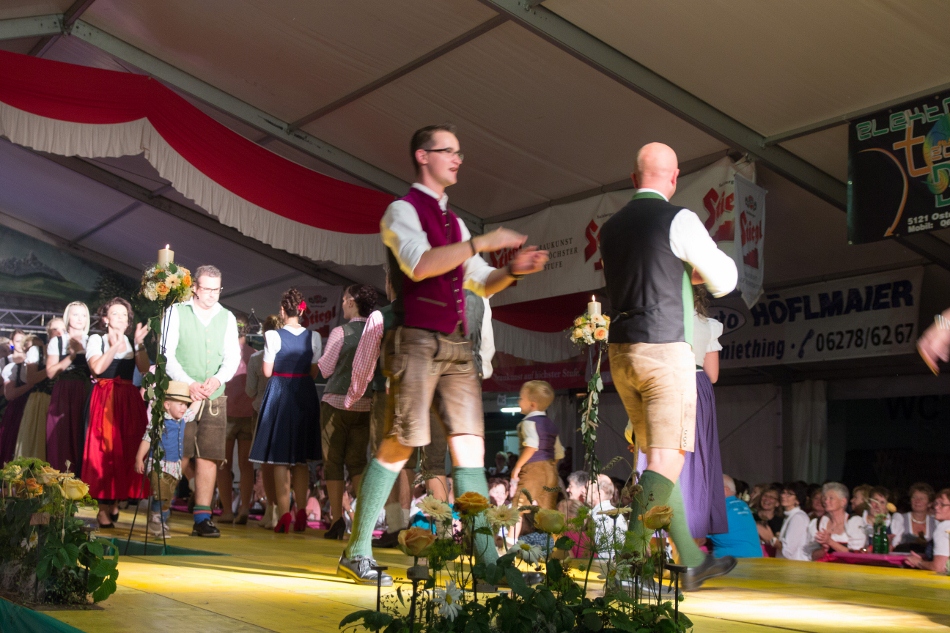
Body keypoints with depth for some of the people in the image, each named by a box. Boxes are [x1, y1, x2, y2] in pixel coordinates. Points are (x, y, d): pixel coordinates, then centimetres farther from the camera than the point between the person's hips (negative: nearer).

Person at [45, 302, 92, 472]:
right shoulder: (57, 341, 9)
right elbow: (51, 373, -1)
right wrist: (72, 355, -8)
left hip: (86, 395, 1)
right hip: (63, 396, 0)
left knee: (82, 438, -6)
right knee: (62, 438, -6)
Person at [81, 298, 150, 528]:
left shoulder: (132, 342, 15)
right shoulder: (97, 340, 6)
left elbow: (144, 369, -1)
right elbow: (97, 368, -12)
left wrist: (138, 344, -10)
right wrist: (114, 346, -15)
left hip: (129, 400, 4)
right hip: (105, 399, -3)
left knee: (127, 450, -2)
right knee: (105, 449, -8)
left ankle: (114, 501, 10)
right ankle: (104, 508, -7)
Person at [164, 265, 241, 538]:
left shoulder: (227, 318, 12)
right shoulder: (177, 312, 2)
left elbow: (233, 357, 8)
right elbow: (167, 353, -3)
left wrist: (217, 379, -12)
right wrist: (188, 383, -15)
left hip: (214, 398, 3)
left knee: (209, 456, -2)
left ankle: (202, 518, 2)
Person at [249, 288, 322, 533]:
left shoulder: (273, 336, -10)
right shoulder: (314, 337, -1)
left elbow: (267, 371, -7)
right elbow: (314, 372, 3)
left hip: (279, 394, -3)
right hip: (305, 397, 3)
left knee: (279, 458, 2)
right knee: (301, 460, 12)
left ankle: (284, 514, -4)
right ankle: (301, 513, 10)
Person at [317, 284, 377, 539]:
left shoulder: (340, 332, -9)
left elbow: (325, 369, -7)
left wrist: (316, 360, 12)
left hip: (336, 402, -4)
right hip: (365, 404, 4)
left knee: (333, 461, 4)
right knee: (357, 462, 10)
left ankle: (337, 519, 0)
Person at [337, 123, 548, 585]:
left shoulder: (453, 221, 23)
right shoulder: (402, 211, -1)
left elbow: (481, 283, 23)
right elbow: (419, 265, -20)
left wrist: (512, 270, 3)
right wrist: (481, 243, -20)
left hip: (456, 345, 7)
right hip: (417, 340, -7)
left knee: (470, 441, 0)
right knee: (399, 444, -7)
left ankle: (486, 557, -1)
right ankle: (357, 552, 4)